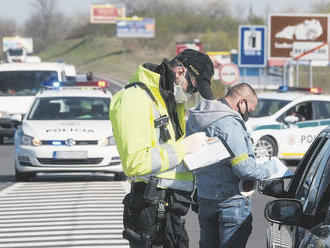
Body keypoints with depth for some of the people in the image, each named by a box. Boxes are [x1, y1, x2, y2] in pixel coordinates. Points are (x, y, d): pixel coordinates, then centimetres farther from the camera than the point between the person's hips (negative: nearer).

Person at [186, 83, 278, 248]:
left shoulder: (195, 119, 9)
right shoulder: (230, 124, -20)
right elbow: (244, 168, -24)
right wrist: (269, 169, -8)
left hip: (203, 198, 8)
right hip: (231, 202, -8)